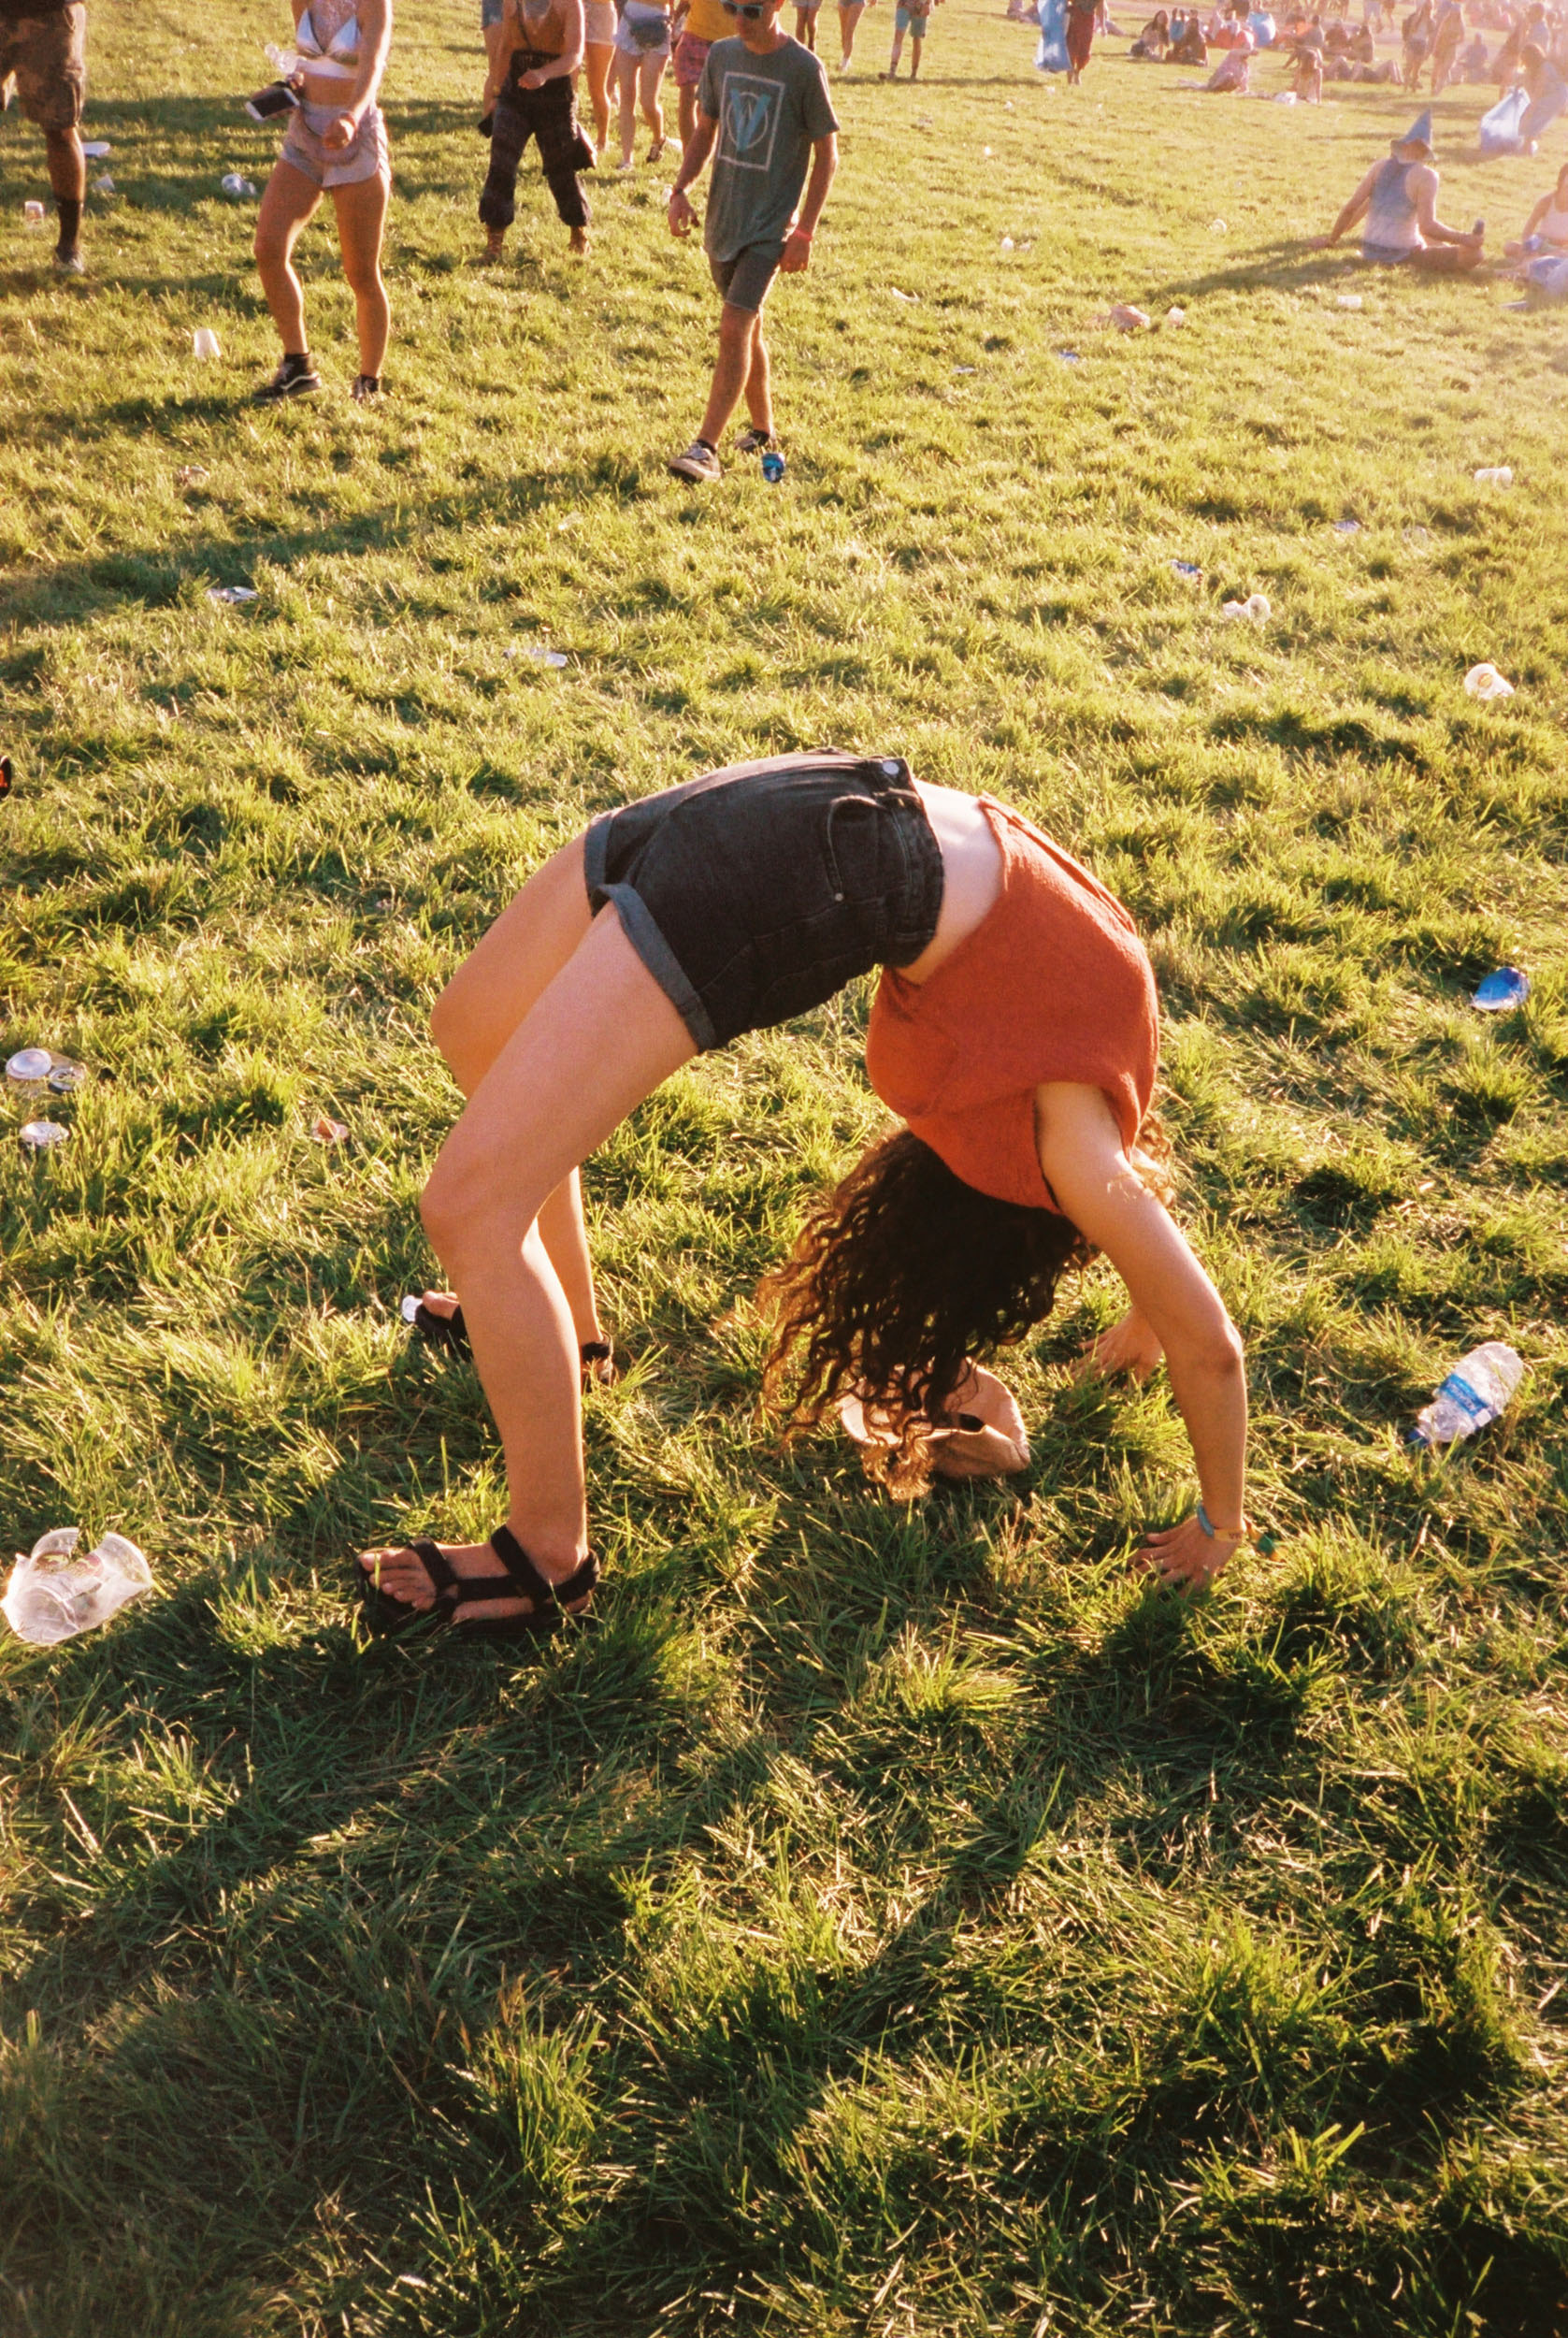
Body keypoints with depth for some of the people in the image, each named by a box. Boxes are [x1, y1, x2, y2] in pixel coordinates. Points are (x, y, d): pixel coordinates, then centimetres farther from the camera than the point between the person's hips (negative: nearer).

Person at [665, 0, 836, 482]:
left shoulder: (804, 70, -11)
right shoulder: (721, 56, 4)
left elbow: (827, 156, -6)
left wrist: (804, 232, -12)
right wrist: (680, 189, 1)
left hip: (770, 225, -6)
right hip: (722, 218, 6)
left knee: (734, 329, -17)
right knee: (748, 327, 15)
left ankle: (706, 448, -19)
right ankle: (762, 430, 30)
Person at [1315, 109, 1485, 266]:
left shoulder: (1379, 167, 4)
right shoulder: (1425, 175, -11)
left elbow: (1350, 209, 3)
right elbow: (1427, 227, -20)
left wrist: (1330, 240, 15)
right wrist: (1463, 238, -12)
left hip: (1369, 252, 7)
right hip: (1402, 255, -7)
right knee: (1472, 255, -6)